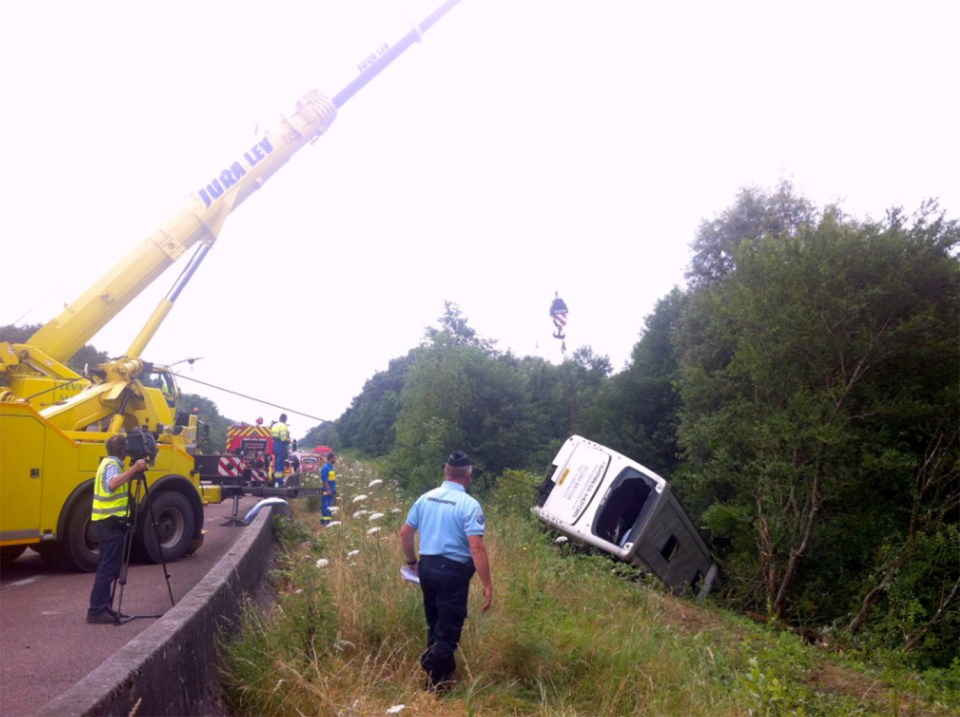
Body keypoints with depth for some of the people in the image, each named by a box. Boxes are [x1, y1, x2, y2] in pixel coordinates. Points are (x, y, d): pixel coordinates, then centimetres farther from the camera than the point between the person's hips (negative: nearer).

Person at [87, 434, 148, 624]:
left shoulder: (109, 462, 16)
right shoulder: (112, 465, -16)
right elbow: (112, 484, -38)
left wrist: (134, 470, 11)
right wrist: (133, 469, -42)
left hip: (105, 521, 10)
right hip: (111, 523, -10)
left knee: (107, 567, 15)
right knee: (108, 568, -7)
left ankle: (103, 608, 20)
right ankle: (97, 611, -4)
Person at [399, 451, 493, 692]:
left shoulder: (426, 498, 2)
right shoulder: (469, 504, -16)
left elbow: (405, 533, 8)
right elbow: (476, 548, -22)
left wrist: (412, 562, 22)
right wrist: (487, 585, -17)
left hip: (427, 566, 7)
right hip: (453, 571, -7)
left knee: (434, 623, 22)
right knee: (449, 628, 7)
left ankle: (444, 669, 39)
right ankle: (436, 681, 14)